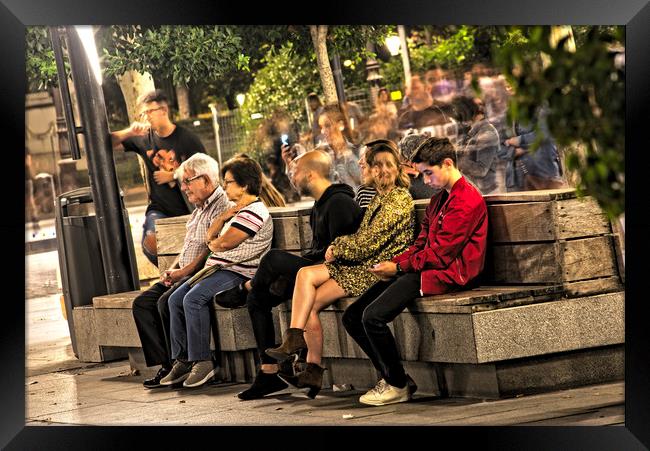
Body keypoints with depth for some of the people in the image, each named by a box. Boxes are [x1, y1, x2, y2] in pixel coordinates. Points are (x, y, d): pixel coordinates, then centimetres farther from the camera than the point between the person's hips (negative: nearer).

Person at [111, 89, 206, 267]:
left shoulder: (187, 139, -4)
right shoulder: (143, 138, 4)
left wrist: (173, 175, -8)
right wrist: (129, 132, -14)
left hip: (189, 208, -1)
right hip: (159, 208, 1)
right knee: (151, 242, -26)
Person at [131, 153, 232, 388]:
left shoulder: (223, 207, -10)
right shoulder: (198, 210, 23)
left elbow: (212, 249, -17)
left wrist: (183, 272, -16)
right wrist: (172, 269, 8)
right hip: (184, 274, 10)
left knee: (167, 302, -30)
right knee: (142, 303, -6)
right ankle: (164, 364, -13)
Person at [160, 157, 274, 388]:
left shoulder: (254, 211, -12)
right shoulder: (239, 209, 23)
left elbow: (224, 243, -17)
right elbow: (211, 235, 17)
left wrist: (213, 244, 6)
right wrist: (224, 216, -1)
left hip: (236, 274, -11)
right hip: (217, 269, 11)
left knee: (193, 298, -28)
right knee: (176, 299, -3)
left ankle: (202, 361, -25)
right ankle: (182, 359, -3)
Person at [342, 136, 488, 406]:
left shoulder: (467, 200, -10)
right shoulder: (439, 199, 24)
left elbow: (441, 254, -16)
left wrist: (399, 267, -9)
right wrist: (394, 263, 0)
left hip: (445, 274, -10)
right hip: (422, 270, 10)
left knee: (373, 316, -26)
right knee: (352, 317, -1)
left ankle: (398, 385, -10)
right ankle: (393, 378, 2)